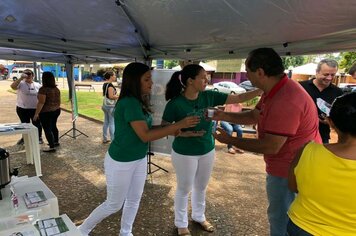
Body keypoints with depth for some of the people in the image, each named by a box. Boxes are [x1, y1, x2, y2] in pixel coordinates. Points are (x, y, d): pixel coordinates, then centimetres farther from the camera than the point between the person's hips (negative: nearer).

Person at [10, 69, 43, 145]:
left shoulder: (37, 85, 4)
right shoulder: (21, 83, -4)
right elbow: (13, 86, -24)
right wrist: (21, 78, -28)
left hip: (35, 109, 1)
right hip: (22, 109, -1)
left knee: (37, 124, 10)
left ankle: (39, 137, 25)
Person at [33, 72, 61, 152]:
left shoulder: (43, 89, -18)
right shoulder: (56, 89, 4)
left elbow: (41, 103, -21)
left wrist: (36, 113, -17)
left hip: (46, 112, -8)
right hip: (56, 111, 8)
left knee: (47, 129, -1)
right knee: (53, 126, 21)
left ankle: (52, 147, -1)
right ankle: (56, 142, 33)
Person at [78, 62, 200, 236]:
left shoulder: (139, 102, 1)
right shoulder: (129, 103, -26)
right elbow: (145, 136, -28)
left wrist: (169, 130, -8)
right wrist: (179, 125, -27)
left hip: (139, 160, 8)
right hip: (120, 162, -8)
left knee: (134, 200, 20)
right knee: (114, 204, 11)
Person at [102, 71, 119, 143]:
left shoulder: (105, 84, 10)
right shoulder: (110, 85, -18)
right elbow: (111, 96, -24)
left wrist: (115, 95, 19)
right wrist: (119, 96, -12)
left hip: (105, 105, 9)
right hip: (111, 106, -9)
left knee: (106, 122, 15)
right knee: (112, 123, -3)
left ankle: (104, 139, 23)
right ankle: (113, 140, 3)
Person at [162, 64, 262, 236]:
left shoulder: (209, 96, -7)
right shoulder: (175, 103, -20)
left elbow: (238, 98, -6)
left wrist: (262, 90, -14)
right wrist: (182, 133, -27)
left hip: (207, 151, 5)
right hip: (184, 153, -5)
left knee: (201, 187, 23)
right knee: (184, 189, 13)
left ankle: (199, 216, 48)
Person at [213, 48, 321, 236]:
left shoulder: (285, 101, -33)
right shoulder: (275, 90, 3)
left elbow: (270, 147, -29)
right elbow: (253, 116, 12)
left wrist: (230, 140, -19)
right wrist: (223, 116, 0)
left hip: (289, 171, -10)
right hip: (286, 166, 10)